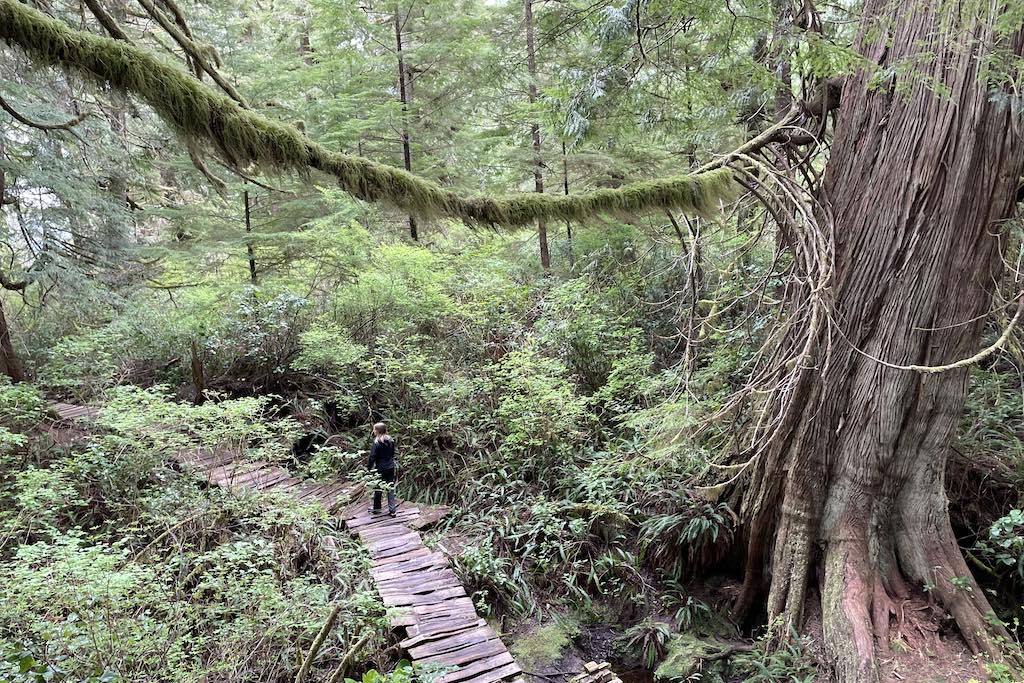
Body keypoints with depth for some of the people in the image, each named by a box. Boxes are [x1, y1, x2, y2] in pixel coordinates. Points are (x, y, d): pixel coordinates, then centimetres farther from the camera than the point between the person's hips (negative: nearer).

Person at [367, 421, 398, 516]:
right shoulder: (391, 440, 1)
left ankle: (377, 507, 28)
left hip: (380, 468, -5)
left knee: (378, 488, 13)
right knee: (390, 489, 8)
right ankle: (392, 509, 7)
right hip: (390, 468, 5)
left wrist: (369, 468, -6)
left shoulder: (377, 443, -16)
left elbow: (372, 457, -15)